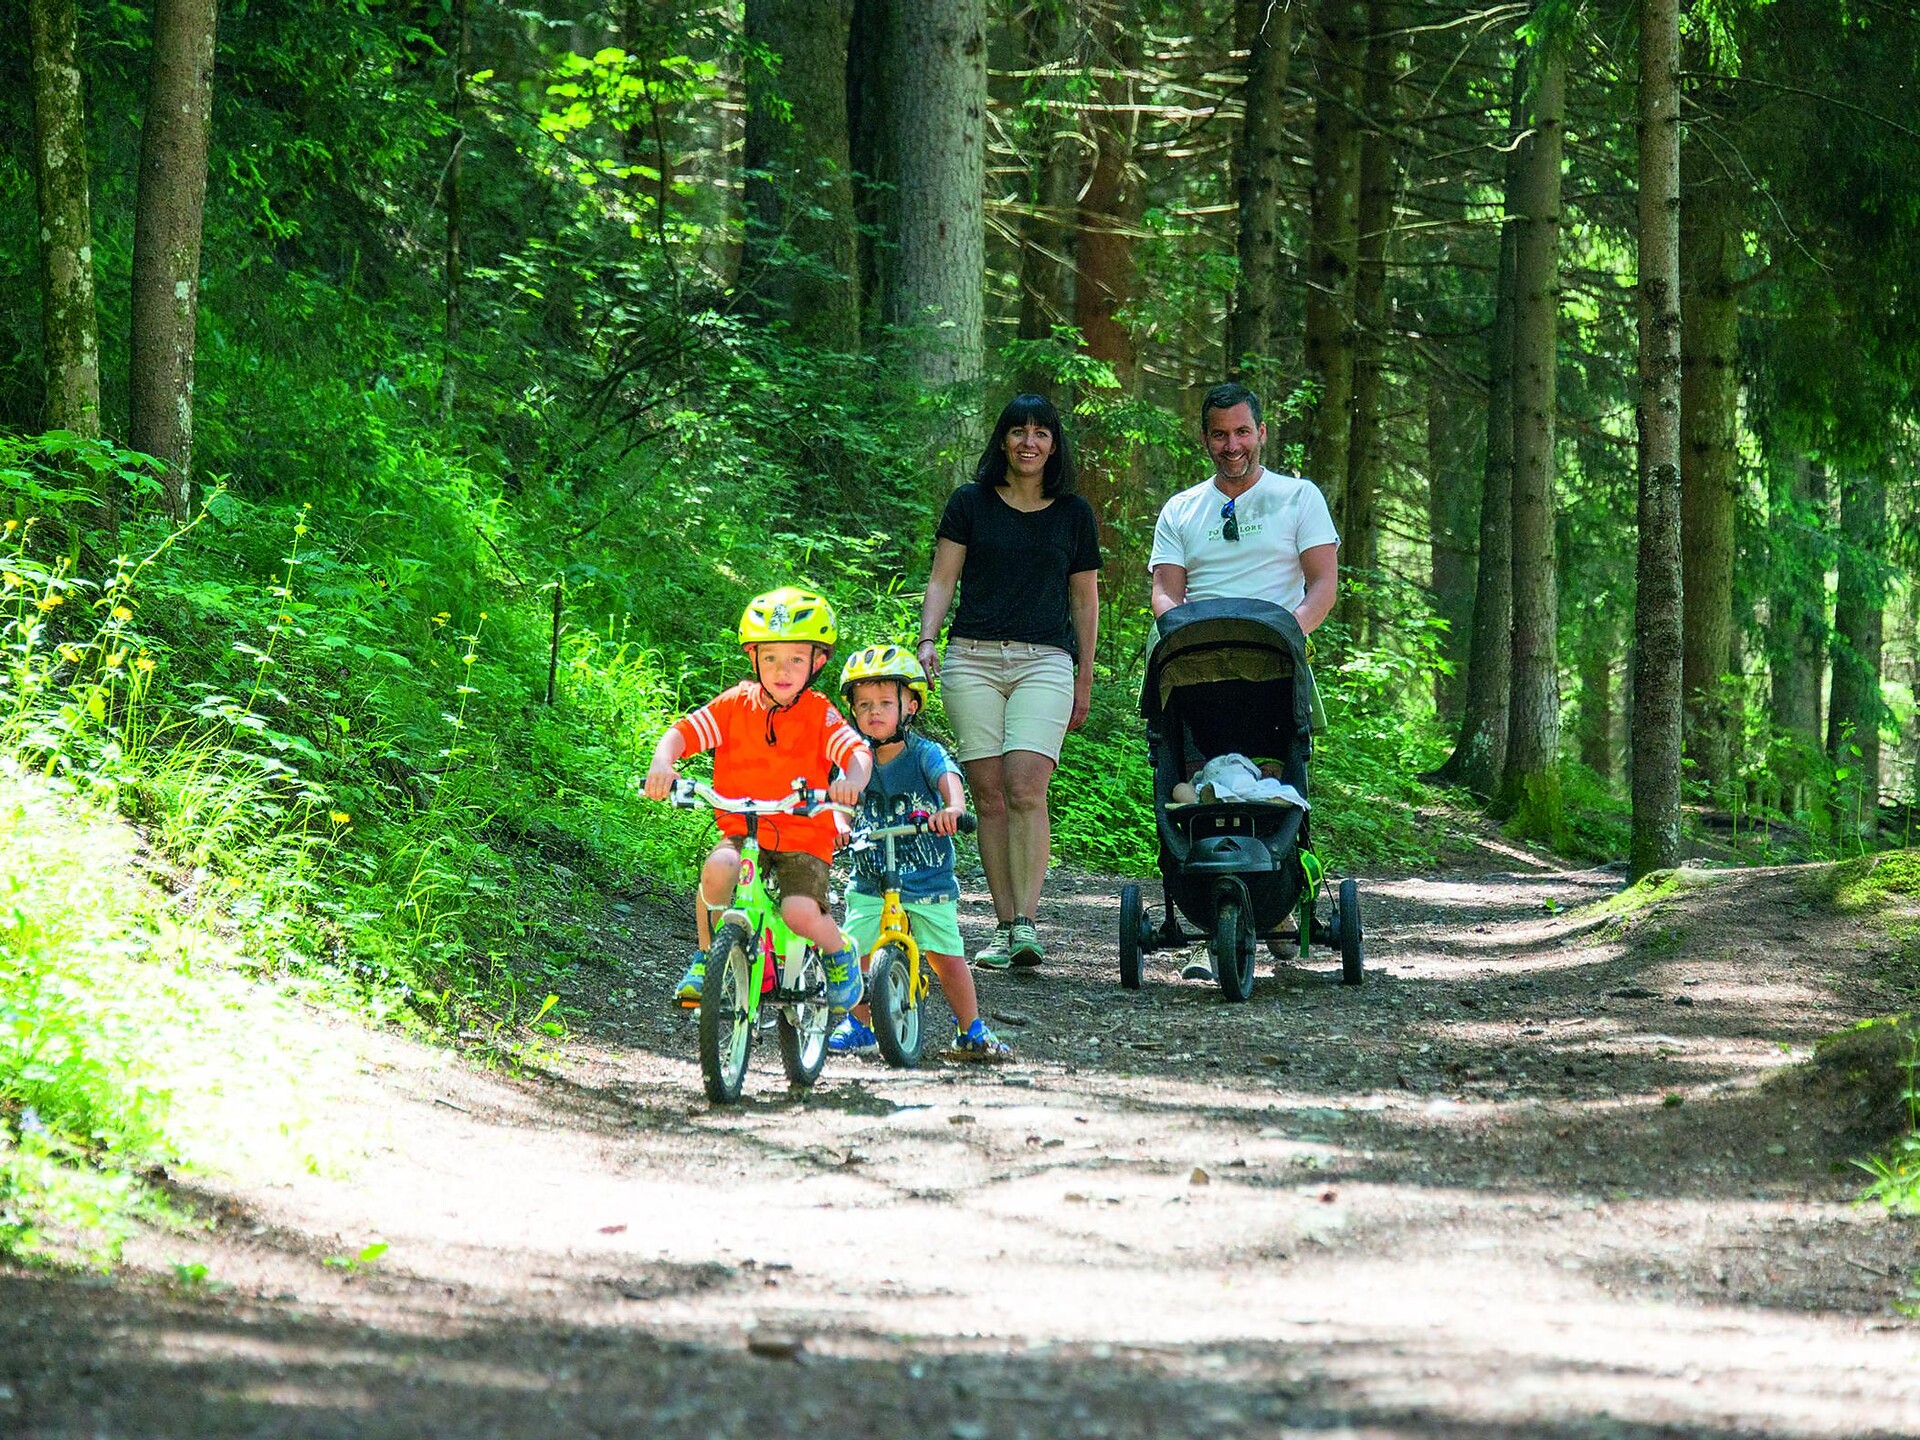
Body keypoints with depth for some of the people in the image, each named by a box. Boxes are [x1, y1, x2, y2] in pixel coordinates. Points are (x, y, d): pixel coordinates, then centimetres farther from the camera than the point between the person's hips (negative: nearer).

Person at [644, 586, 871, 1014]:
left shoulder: (819, 714, -3)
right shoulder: (736, 705, 1)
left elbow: (858, 751, -17)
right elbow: (683, 732, -6)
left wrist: (853, 780, -42)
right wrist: (662, 763, -30)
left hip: (804, 837, -1)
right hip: (742, 830, 1)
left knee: (800, 912, -26)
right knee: (718, 868, -33)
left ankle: (839, 955, 11)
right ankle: (705, 957, -8)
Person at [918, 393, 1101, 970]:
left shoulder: (1074, 513, 13)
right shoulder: (970, 503, 10)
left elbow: (1084, 601, 18)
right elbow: (942, 580, 9)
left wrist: (1085, 681, 16)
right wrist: (927, 640, -7)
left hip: (1045, 662, -1)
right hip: (972, 658, 1)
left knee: (1025, 787, -17)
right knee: (988, 795, -3)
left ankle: (1026, 924, -21)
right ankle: (1004, 928, 0)